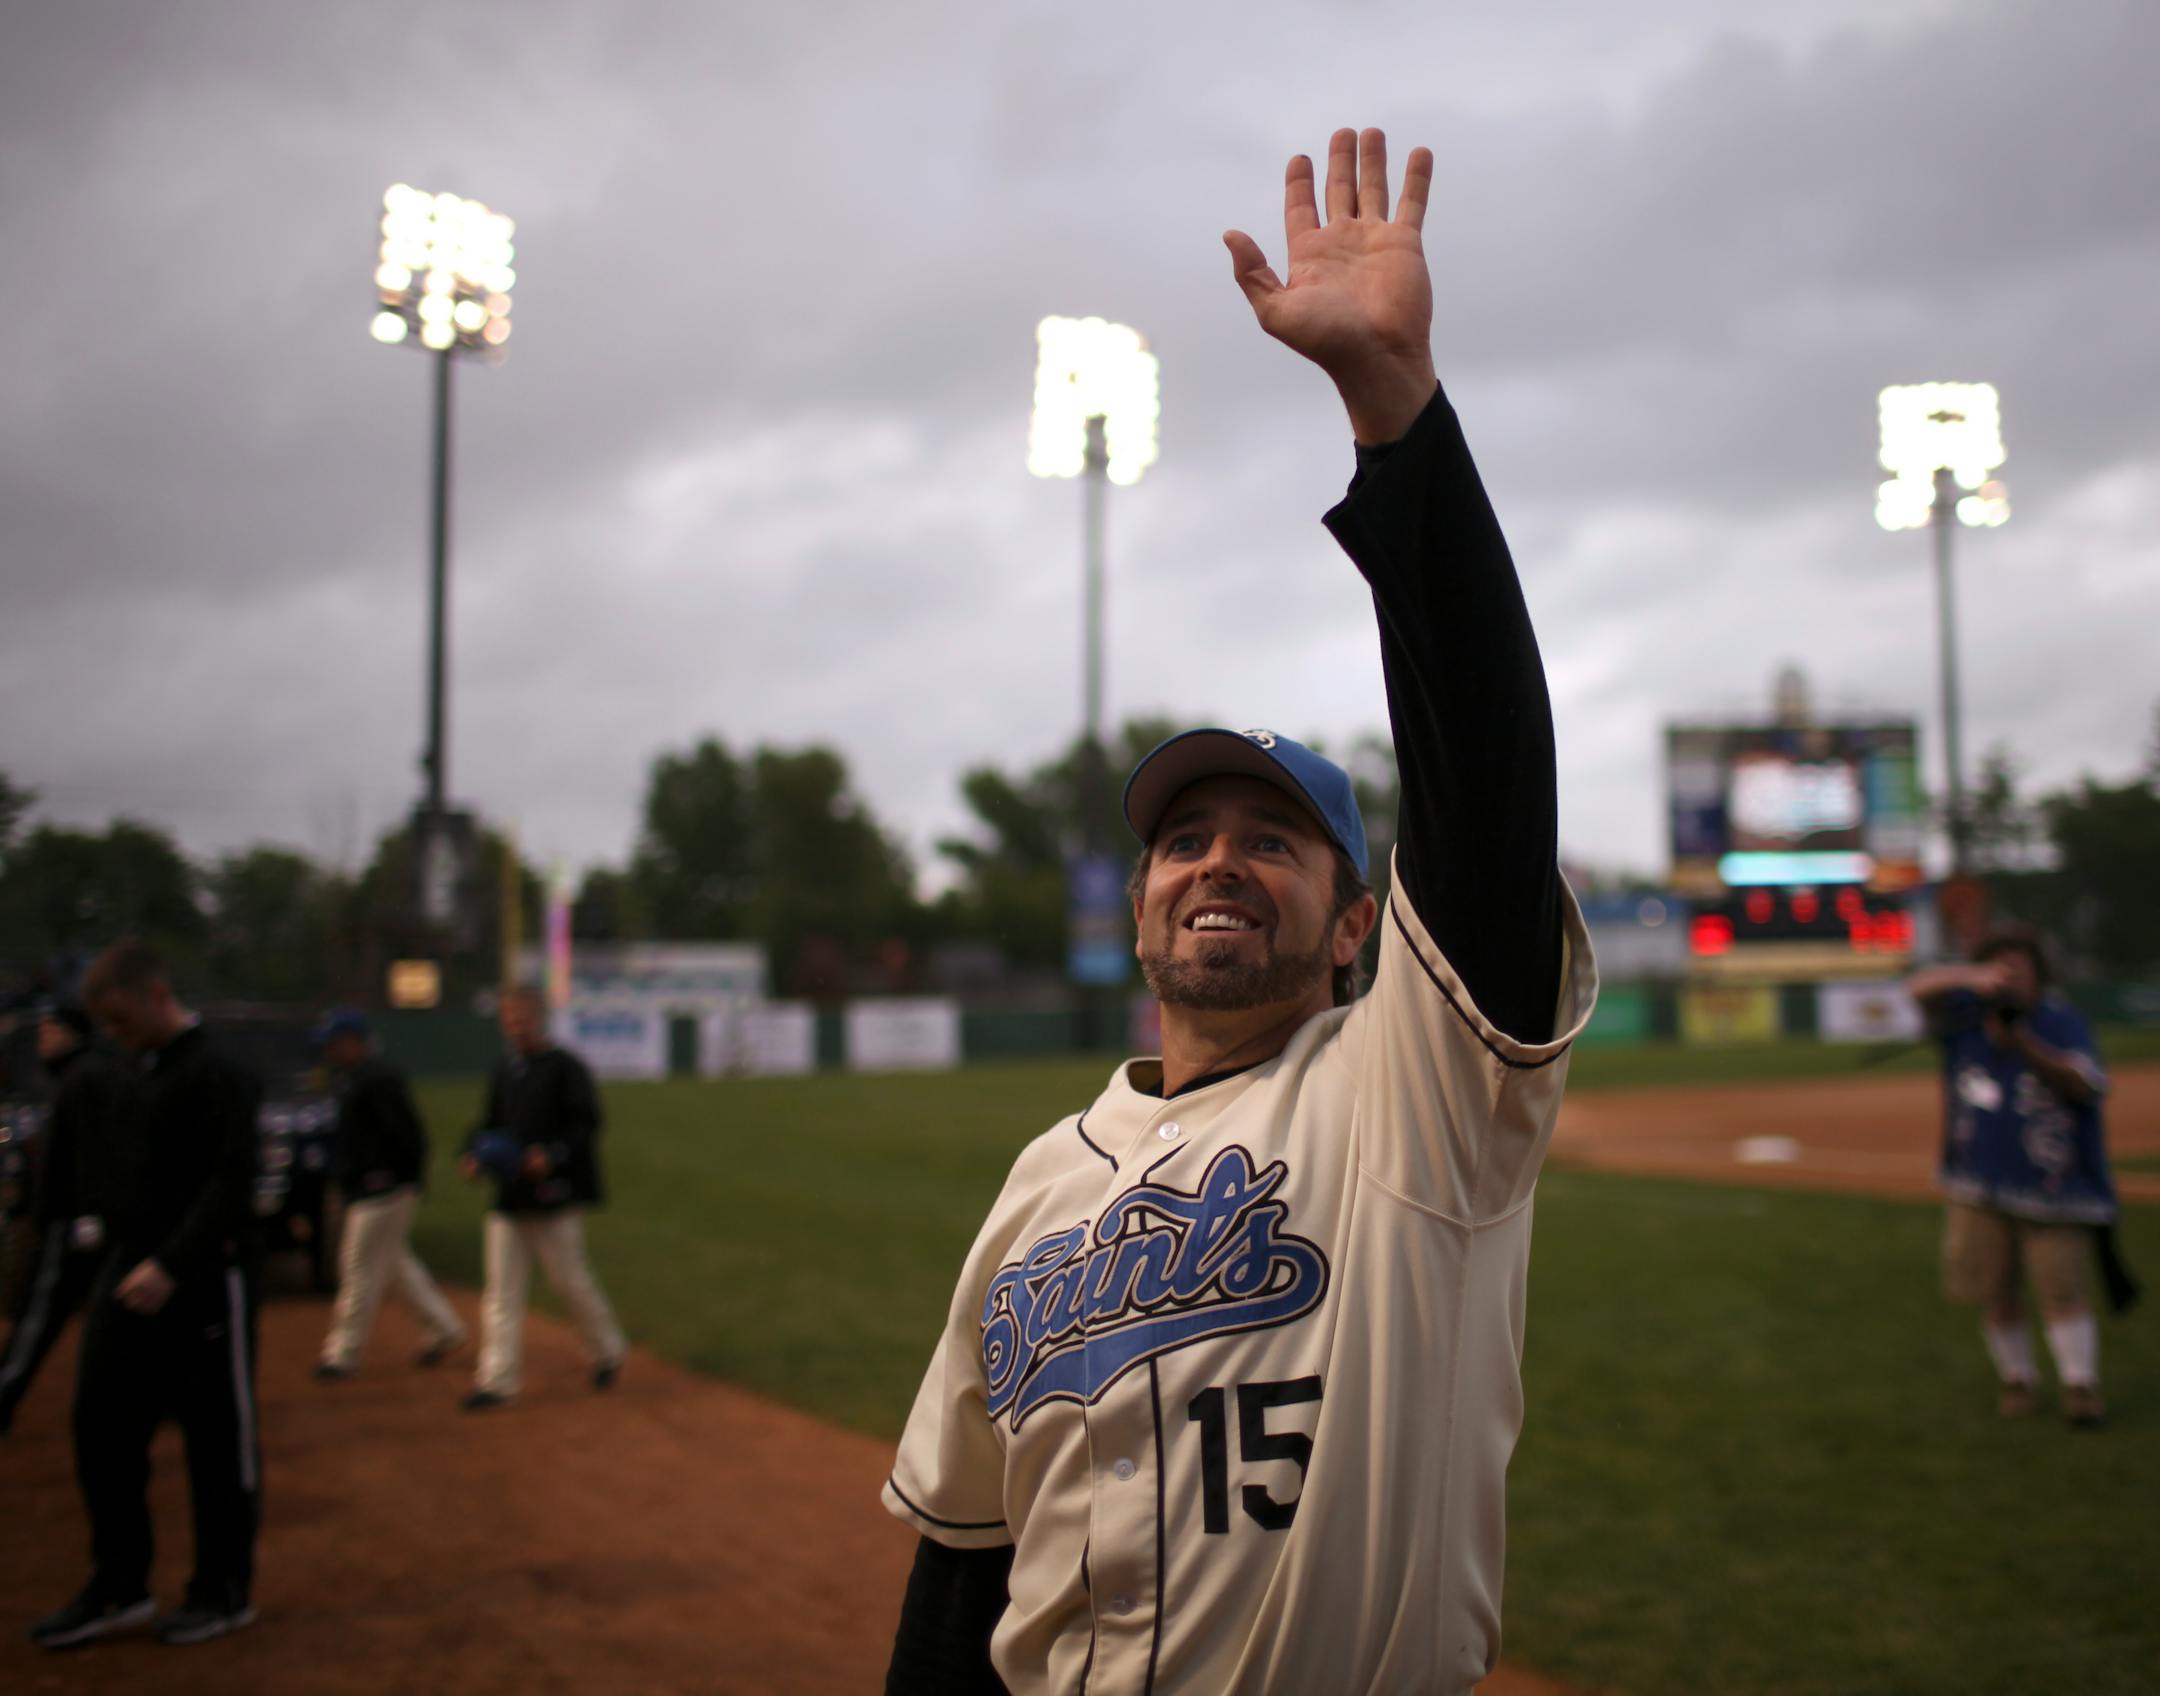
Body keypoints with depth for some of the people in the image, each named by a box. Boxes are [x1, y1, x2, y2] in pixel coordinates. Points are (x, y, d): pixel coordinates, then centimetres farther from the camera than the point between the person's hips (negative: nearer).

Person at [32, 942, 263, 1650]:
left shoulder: (219, 1075, -13)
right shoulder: (132, 1073, 12)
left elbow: (231, 1185, -20)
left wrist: (171, 1265, -27)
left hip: (201, 1281, -8)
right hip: (129, 1272, 8)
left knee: (218, 1434, 4)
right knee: (101, 1422, 7)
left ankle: (226, 1591, 17)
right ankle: (119, 1587, 20)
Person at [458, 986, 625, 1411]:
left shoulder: (566, 1068, -6)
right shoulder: (502, 1071, 13)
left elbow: (586, 1124, -11)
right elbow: (492, 1125, 21)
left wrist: (552, 1156, -25)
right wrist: (475, 1155, 2)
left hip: (554, 1198, -6)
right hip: (508, 1198, 6)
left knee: (572, 1281, 3)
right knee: (502, 1292, 3)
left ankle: (608, 1353, 24)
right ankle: (498, 1381, 6)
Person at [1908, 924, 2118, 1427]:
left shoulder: (2062, 1021, -5)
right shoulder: (1967, 1014, 3)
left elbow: (2088, 1084, -17)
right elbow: (1922, 987, -12)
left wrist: (2025, 1046, -32)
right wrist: (1974, 980, -31)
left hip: (2052, 1185, -3)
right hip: (1979, 1184, 3)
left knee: (2060, 1285, -7)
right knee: (1995, 1291, 6)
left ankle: (2081, 1382, 5)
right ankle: (2016, 1377, 22)